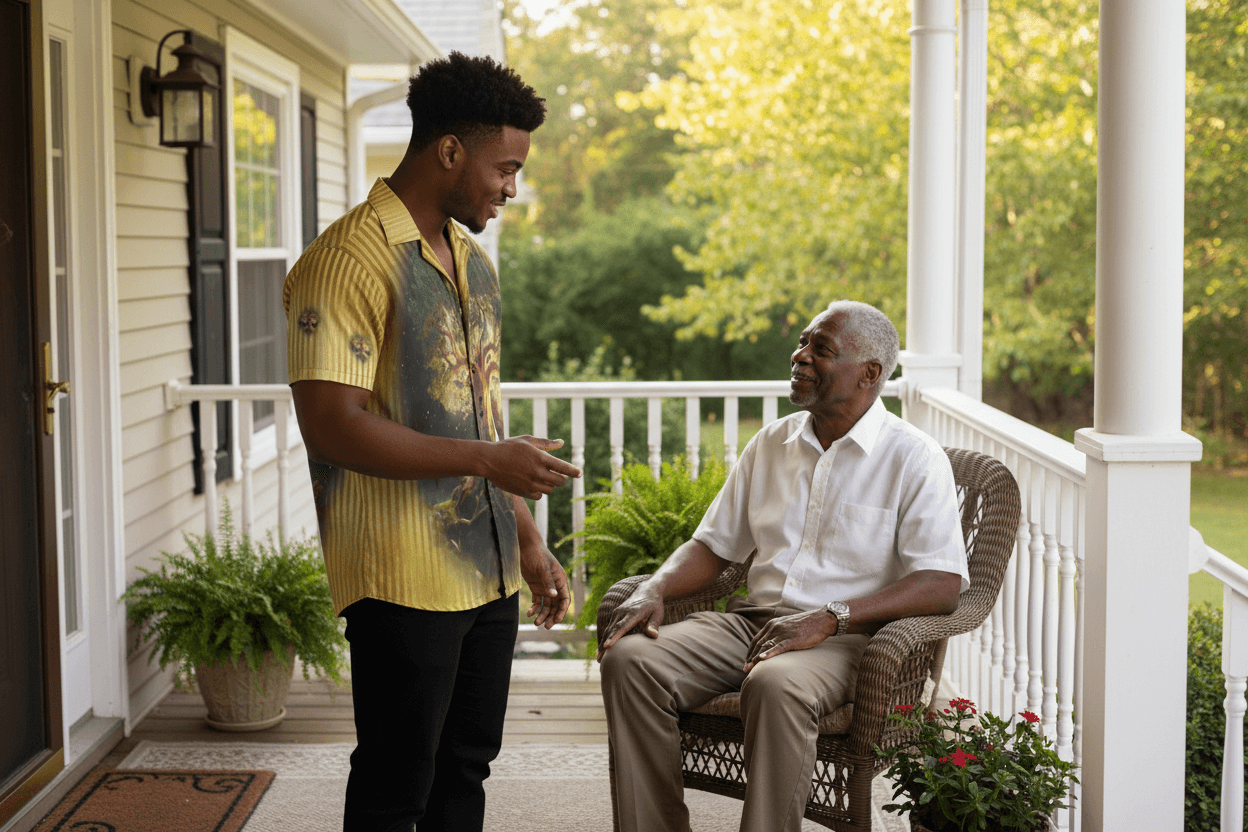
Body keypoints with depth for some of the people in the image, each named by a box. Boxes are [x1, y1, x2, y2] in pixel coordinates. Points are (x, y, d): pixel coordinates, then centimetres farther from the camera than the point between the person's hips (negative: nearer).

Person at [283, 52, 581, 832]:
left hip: (487, 571, 8)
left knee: (465, 768, 17)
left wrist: (529, 541, 17)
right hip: (402, 582, -8)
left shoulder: (472, 261, 14)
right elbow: (331, 423, -22)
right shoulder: (350, 260, -15)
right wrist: (487, 459, -23)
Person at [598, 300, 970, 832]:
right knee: (629, 659, -19)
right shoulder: (771, 444, 15)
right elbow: (713, 545, 20)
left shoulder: (915, 459, -3)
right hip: (751, 621, 6)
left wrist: (829, 618, -24)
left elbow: (942, 585, -13)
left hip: (847, 636, -5)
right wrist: (653, 591, -2)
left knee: (776, 686, -39)